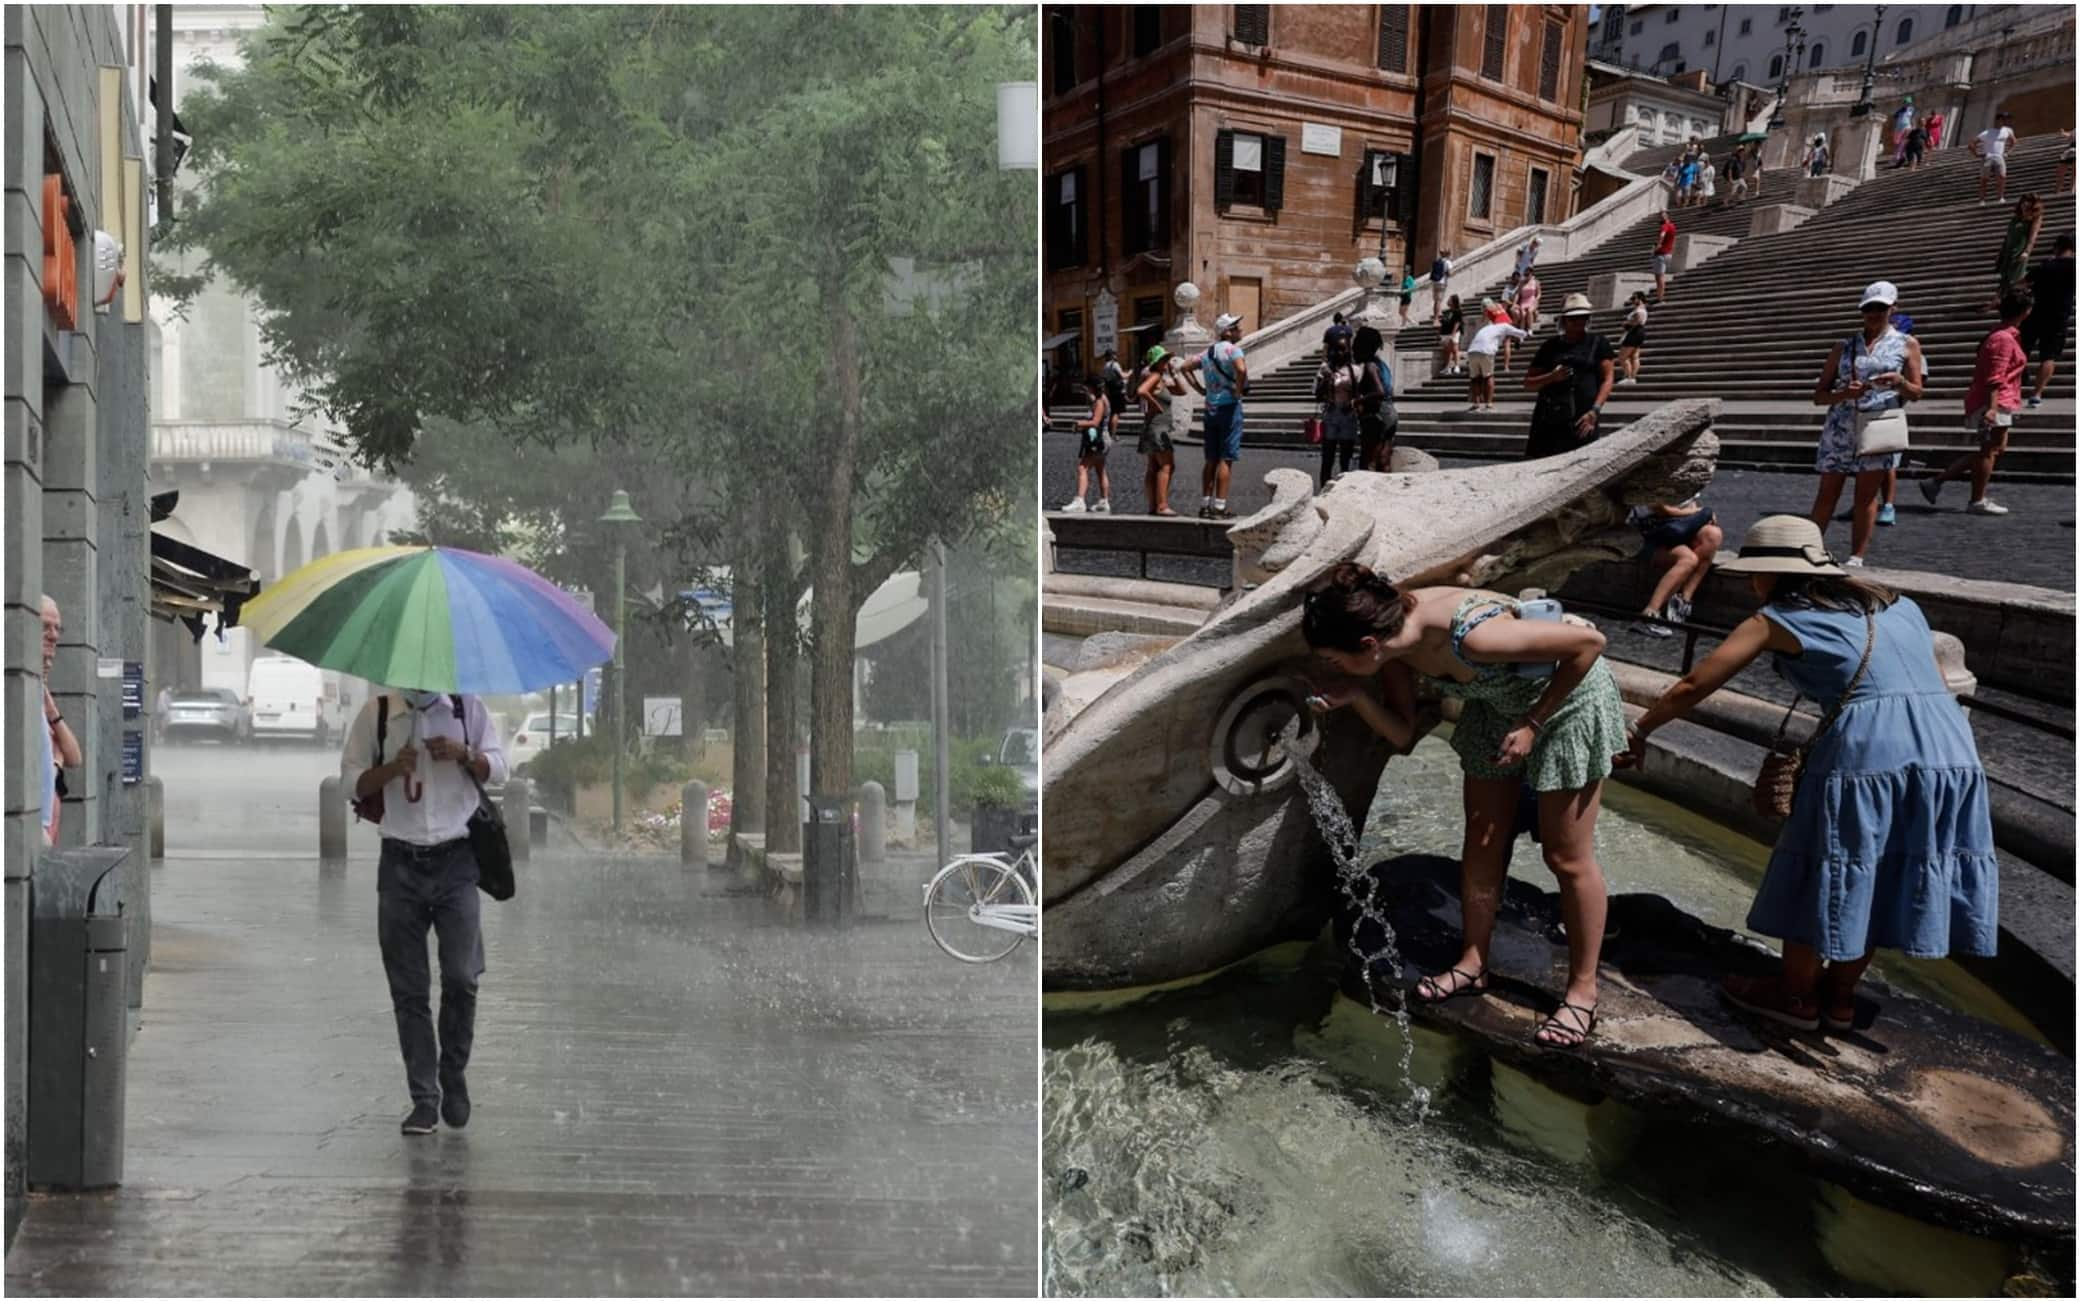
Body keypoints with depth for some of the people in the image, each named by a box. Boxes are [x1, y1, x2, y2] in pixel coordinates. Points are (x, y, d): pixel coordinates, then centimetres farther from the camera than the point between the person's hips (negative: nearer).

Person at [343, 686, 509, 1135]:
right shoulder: (376, 713, 5)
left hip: (456, 861, 0)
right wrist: (393, 768, -14)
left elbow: (499, 769, 8)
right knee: (408, 990, 2)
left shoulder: (469, 708, 6)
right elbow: (351, 781, 5)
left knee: (462, 977, -5)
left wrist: (465, 754, -11)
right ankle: (424, 1098, 10)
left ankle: (454, 1075, 18)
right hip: (400, 864, 0)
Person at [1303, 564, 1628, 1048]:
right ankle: (1473, 965, 29)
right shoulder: (1395, 636, -19)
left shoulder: (1472, 636, -42)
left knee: (1567, 858, 3)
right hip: (1496, 704, 7)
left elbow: (1589, 641, -31)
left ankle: (1582, 993, 18)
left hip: (1567, 698, -7)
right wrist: (1356, 696, -26)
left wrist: (1533, 724, -25)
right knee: (1482, 844, 12)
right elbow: (1402, 734, -8)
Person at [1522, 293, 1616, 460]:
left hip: (1581, 420, -2)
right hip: (1549, 417, 2)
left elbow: (1608, 378, 3)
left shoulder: (1598, 343, 10)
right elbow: (1528, 383, 17)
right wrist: (1551, 377, -4)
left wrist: (1595, 411, -11)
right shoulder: (1550, 346, 15)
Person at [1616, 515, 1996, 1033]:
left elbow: (1694, 686, 6)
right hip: (1949, 743, 6)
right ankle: (1841, 996, 32)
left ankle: (1797, 995, 27)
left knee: (1823, 870, 12)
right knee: (1876, 876, 19)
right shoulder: (1898, 605, 24)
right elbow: (1938, 682, 22)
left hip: (1867, 746, -6)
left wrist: (1639, 732, 16)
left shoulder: (1777, 620, 8)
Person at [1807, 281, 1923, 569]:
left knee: (1867, 494, -1)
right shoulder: (1845, 346, 13)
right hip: (1840, 426, 2)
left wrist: (1899, 382, -14)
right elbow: (1818, 395, 10)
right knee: (1827, 493, 1)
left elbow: (1916, 393, 8)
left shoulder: (1907, 344, 10)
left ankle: (1857, 557, 2)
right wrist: (1844, 393, -12)